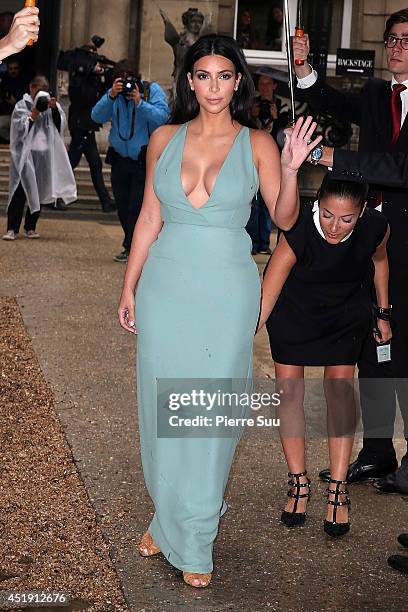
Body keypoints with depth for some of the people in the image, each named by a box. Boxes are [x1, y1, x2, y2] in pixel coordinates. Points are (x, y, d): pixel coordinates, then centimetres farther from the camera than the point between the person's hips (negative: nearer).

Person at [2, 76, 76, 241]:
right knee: (20, 192, -8)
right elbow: (20, 129, -7)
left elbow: (60, 125, 2)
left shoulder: (51, 105, 12)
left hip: (44, 155, 3)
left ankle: (30, 227, 14)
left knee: (38, 193, 5)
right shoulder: (22, 106, 3)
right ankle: (12, 229, -8)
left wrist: (55, 109, -13)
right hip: (25, 154, -3)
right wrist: (33, 115, -15)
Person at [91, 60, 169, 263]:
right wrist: (111, 96, -19)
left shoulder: (152, 90, -4)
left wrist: (139, 102, -26)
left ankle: (131, 248, 0)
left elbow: (162, 117, -18)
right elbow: (97, 117, -7)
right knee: (123, 207, 11)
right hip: (120, 160, 5)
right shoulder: (114, 94, 5)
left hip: (144, 160, -5)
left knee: (137, 207, -8)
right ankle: (132, 246, 24)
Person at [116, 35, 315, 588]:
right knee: (163, 407, 9)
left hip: (226, 292, -2)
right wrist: (130, 287, 8)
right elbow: (150, 218, 8)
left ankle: (194, 539, 18)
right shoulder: (165, 139, 4)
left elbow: (284, 220, -7)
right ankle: (166, 515, 29)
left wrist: (292, 169, -23)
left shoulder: (257, 144, -2)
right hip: (165, 286, 2)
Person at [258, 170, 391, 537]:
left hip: (347, 309, 1)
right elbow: (264, 300, -36)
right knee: (288, 387, -5)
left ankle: (338, 490, -2)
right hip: (294, 309, -1)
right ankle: (299, 483, 11)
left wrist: (383, 314, 8)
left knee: (340, 385, -10)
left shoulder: (375, 227, -27)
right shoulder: (298, 232, -36)